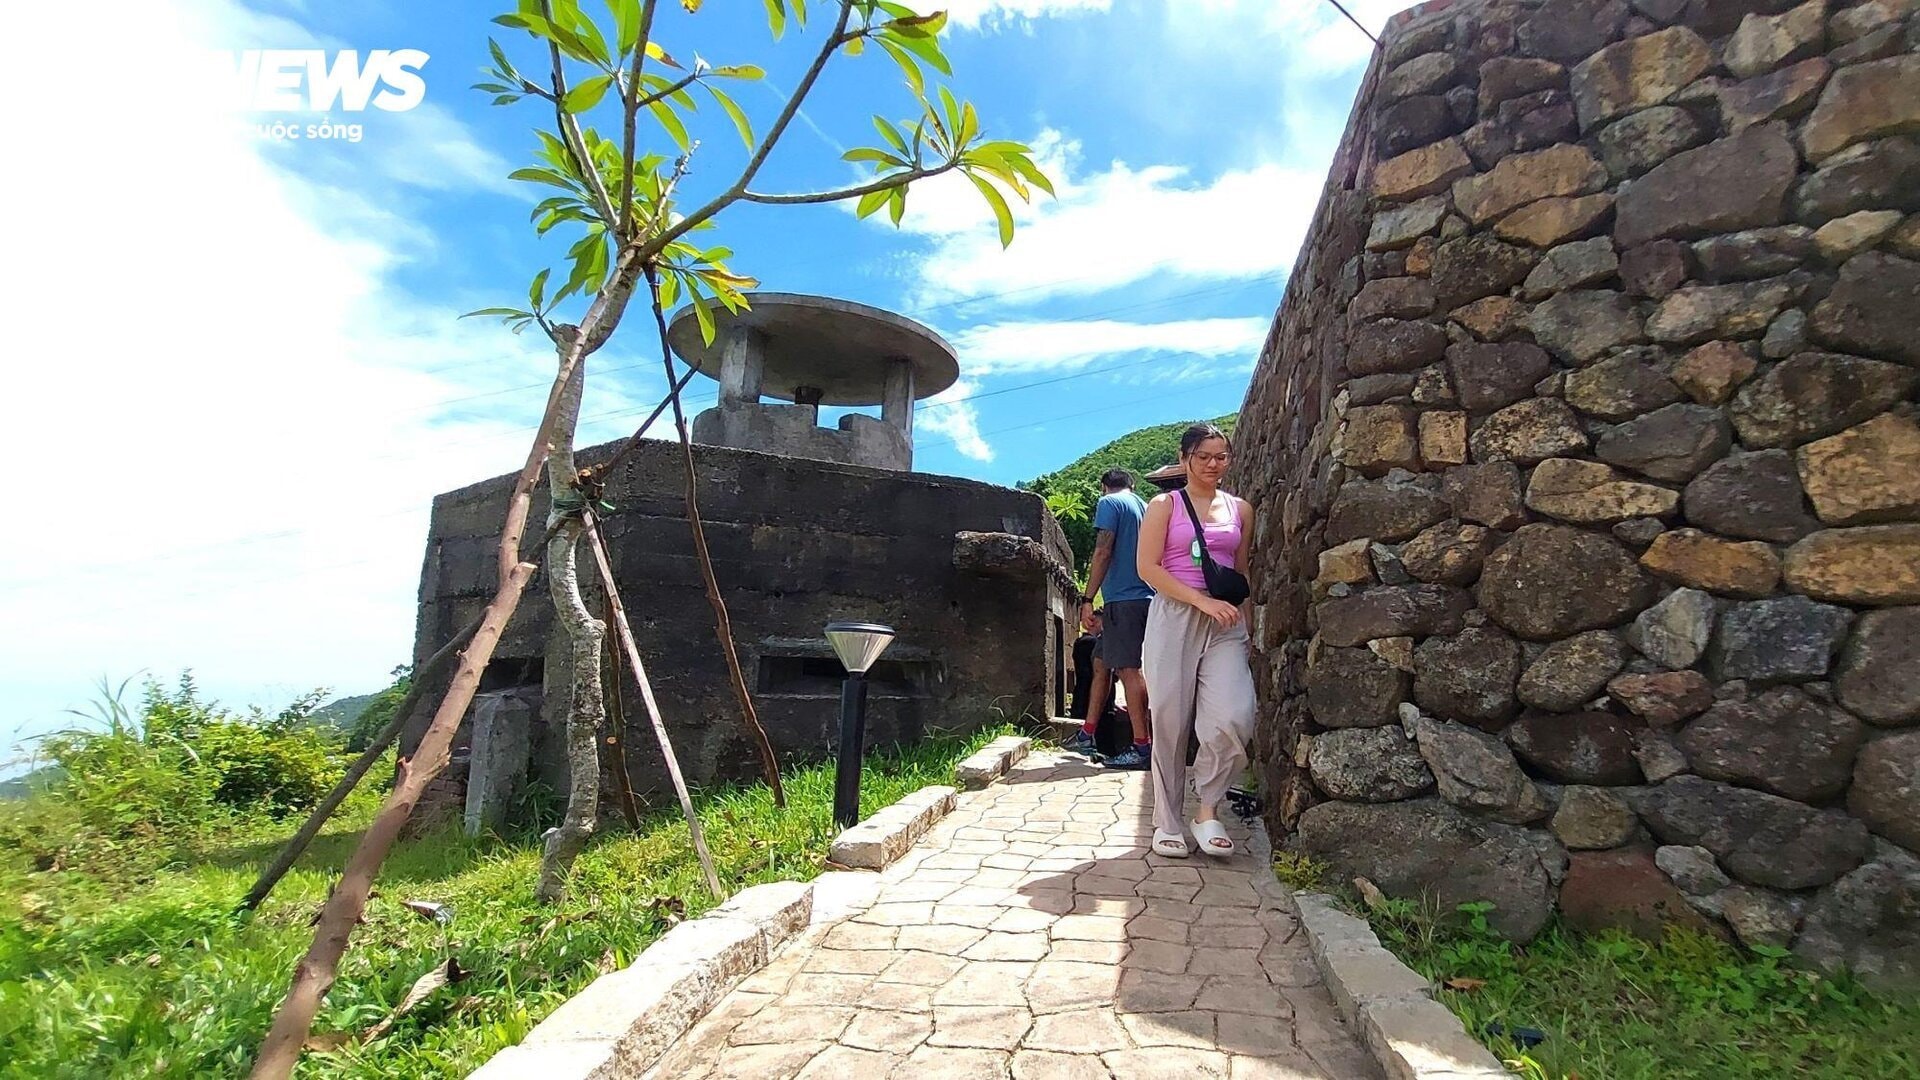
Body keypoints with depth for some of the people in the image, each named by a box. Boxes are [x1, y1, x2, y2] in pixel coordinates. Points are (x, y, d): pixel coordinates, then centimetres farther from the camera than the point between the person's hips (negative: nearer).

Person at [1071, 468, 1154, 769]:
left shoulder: (1109, 503, -2)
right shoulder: (1146, 507, 20)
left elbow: (1103, 552, -12)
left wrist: (1088, 600, -10)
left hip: (1123, 599, -8)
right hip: (1148, 598, 8)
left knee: (1128, 670, -7)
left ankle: (1142, 747, -5)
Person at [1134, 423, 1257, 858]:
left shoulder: (1241, 509, 15)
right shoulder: (1165, 505, 4)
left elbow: (1242, 570, 21)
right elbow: (1148, 568, -5)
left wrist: (1239, 611, 8)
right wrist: (1203, 601, -12)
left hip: (1226, 625, 3)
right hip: (1174, 618, -2)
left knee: (1233, 719, -15)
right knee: (1170, 723, 0)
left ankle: (1208, 809, 7)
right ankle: (1167, 822, 15)